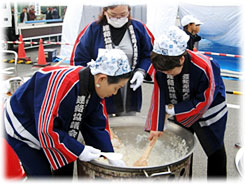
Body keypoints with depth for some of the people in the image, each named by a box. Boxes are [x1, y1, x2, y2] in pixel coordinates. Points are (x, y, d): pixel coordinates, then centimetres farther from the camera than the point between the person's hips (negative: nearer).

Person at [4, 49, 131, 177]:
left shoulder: (96, 88, -12)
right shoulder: (59, 83, -38)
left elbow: (97, 126, -2)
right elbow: (46, 129, -33)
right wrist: (79, 150, -28)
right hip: (22, 131, -7)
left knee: (66, 170, 9)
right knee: (41, 175, -6)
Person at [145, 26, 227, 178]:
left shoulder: (204, 68, -33)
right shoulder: (161, 67, -21)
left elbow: (203, 101, -23)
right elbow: (159, 98, -15)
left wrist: (173, 110, -20)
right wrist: (156, 126, -15)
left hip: (207, 113, -4)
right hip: (180, 114, 4)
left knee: (215, 152, 7)